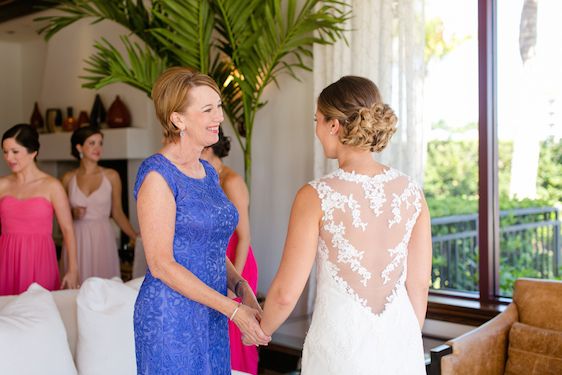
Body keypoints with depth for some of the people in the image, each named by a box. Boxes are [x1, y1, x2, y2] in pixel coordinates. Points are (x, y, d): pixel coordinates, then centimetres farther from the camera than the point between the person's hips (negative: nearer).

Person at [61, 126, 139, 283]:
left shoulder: (111, 176, 1)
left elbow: (117, 212, 3)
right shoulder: (68, 178, 4)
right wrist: (73, 213, -8)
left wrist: (136, 238, -6)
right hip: (77, 240, 1)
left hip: (103, 239, -1)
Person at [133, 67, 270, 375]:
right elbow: (161, 264, -18)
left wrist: (241, 287, -3)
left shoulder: (208, 173, 9)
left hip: (212, 316, 7)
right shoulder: (157, 174, -14)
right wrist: (233, 309, -19)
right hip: (171, 317, -7)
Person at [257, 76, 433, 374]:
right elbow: (419, 283, 3)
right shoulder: (411, 192, -3)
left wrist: (262, 330, 9)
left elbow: (286, 292, -11)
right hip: (400, 345, 4)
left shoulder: (316, 196, -15)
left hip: (341, 344, -3)